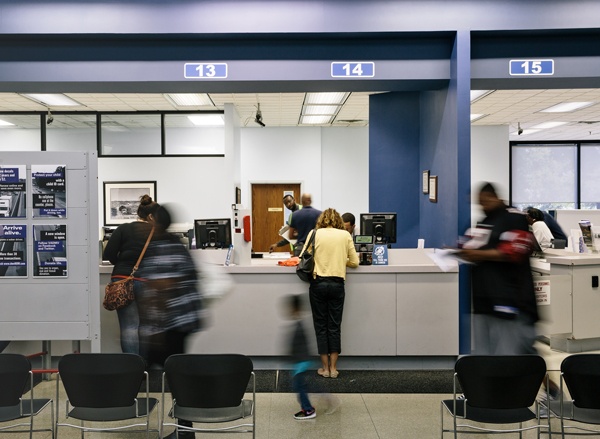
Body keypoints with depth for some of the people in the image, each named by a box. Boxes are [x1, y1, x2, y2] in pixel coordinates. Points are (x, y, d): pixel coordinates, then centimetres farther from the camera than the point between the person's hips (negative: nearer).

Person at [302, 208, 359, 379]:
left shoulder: (315, 233, 1)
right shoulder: (345, 235, 4)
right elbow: (354, 262, 7)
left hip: (318, 283, -1)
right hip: (337, 284, 1)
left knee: (321, 325, 8)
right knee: (334, 326, 9)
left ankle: (325, 368, 13)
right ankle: (333, 368, 13)